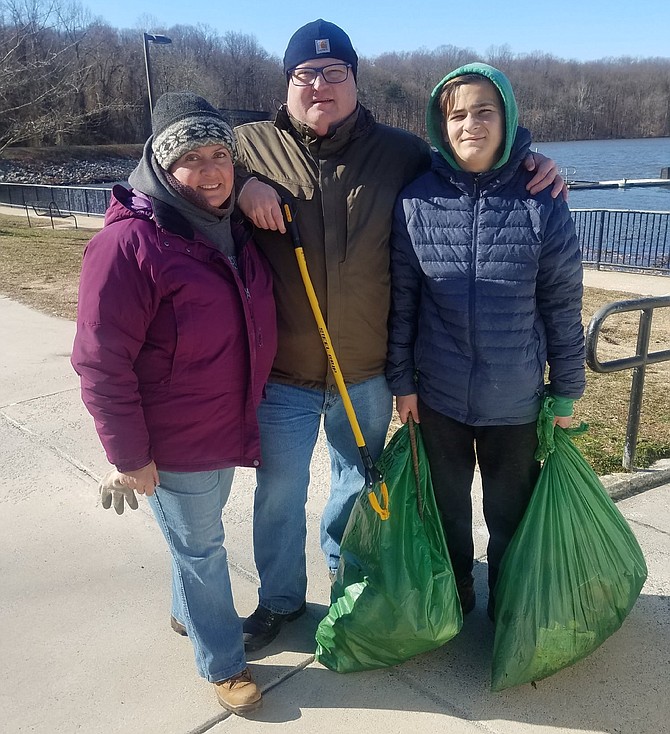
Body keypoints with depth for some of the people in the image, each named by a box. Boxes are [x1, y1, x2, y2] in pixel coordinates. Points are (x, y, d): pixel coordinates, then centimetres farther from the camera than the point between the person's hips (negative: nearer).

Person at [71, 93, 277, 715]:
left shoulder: (233, 228, 2)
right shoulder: (128, 243, -23)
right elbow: (102, 364, -21)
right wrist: (129, 458, -17)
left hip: (228, 427, 7)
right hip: (174, 446, -7)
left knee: (199, 538, 26)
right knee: (200, 548, 11)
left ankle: (188, 613, 51)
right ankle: (223, 663, 33)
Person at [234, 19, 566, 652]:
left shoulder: (399, 152, -1)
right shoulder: (250, 146, -4)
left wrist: (526, 167, -3)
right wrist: (238, 187, -16)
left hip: (368, 372, 2)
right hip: (283, 374, -1)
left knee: (358, 482, 23)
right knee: (279, 493, 14)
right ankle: (279, 599, 41)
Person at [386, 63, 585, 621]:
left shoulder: (542, 203, -9)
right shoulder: (416, 201, -7)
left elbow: (563, 306, -3)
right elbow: (402, 299, -1)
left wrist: (567, 391, 1)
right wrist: (402, 380, 1)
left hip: (516, 397, -1)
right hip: (438, 393, 1)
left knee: (512, 511, 17)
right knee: (447, 504, 20)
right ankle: (452, 597, 46)